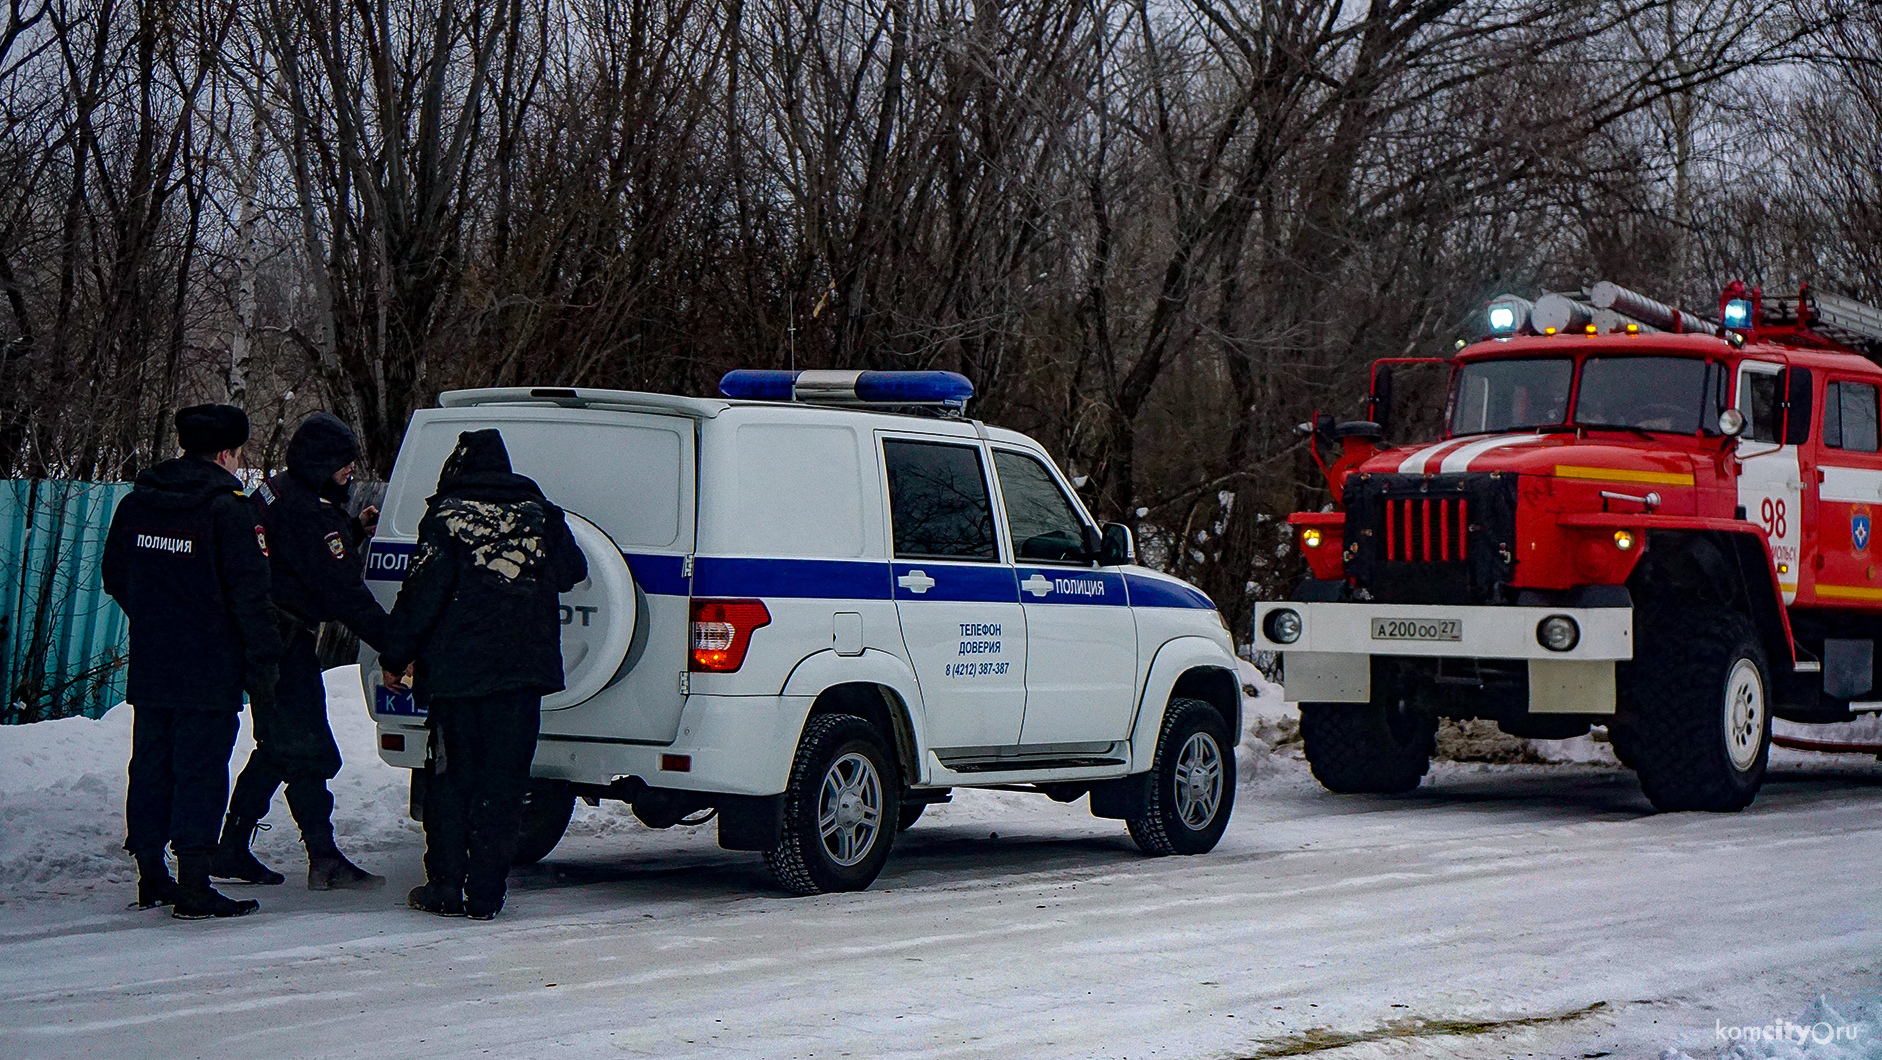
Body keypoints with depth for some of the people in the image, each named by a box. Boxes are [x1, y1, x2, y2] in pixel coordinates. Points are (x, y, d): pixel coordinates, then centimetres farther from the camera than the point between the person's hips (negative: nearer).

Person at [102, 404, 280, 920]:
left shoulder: (136, 503, 9)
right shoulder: (230, 508, -12)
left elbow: (115, 577, 16)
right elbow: (250, 592, -15)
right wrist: (263, 660, -10)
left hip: (149, 665, 7)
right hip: (209, 672, -6)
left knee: (150, 766, 14)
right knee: (201, 771, -5)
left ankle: (151, 877, 22)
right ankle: (193, 887, -7)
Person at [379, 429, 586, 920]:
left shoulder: (446, 516, -4)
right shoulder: (540, 515, 5)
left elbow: (423, 592, -8)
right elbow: (573, 572, 18)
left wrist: (396, 657, 0)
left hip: (456, 669, -2)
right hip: (523, 671, 2)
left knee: (451, 775, 9)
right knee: (502, 783, 5)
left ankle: (446, 886, 10)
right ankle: (485, 893, 4)